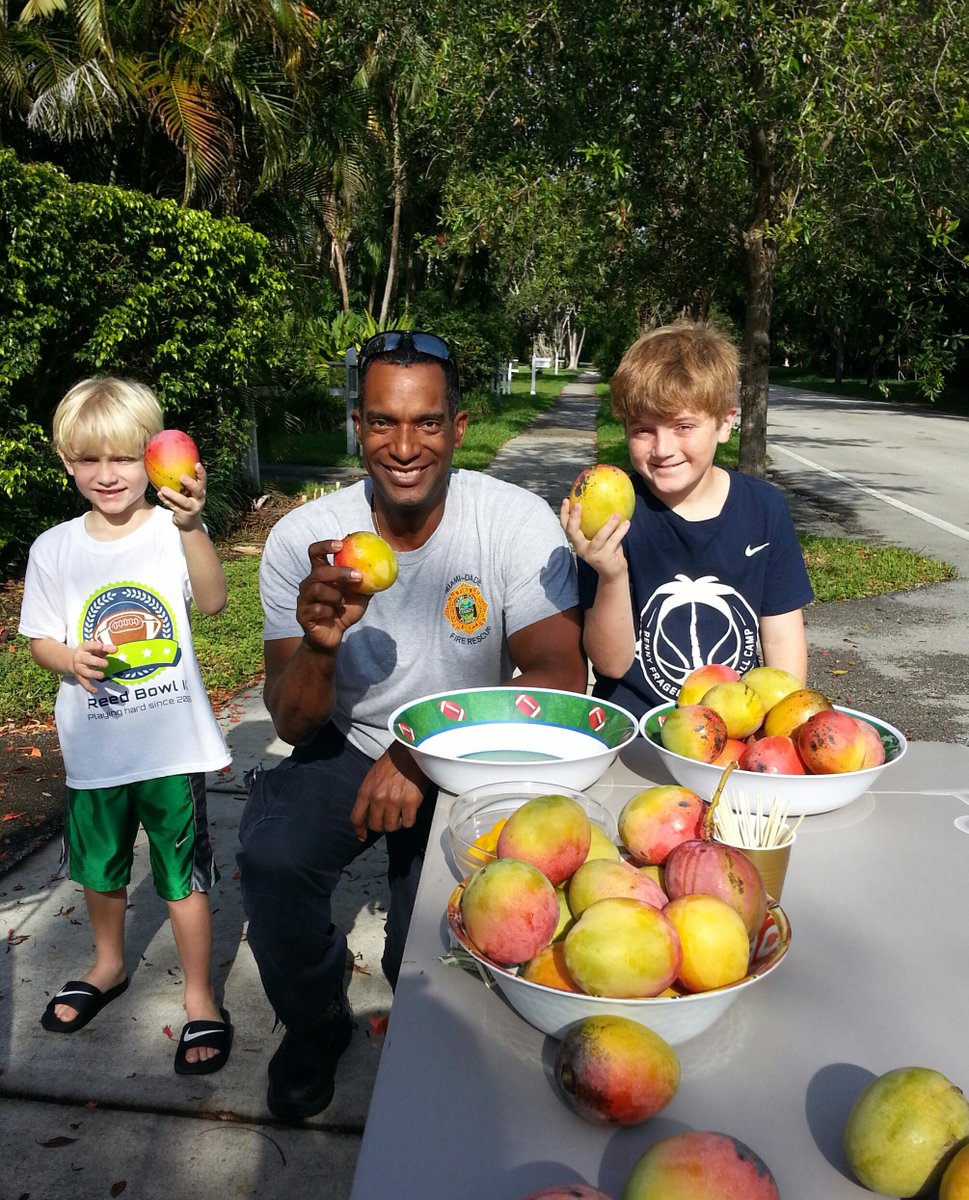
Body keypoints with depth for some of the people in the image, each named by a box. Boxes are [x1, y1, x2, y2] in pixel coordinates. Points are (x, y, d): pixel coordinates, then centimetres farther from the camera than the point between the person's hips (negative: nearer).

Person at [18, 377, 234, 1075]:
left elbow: (214, 601, -27)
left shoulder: (175, 531, -10)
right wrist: (72, 658, -16)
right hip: (94, 748, 4)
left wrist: (190, 527, -42)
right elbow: (40, 639, 6)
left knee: (183, 874, 8)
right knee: (100, 867, 23)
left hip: (172, 743, -4)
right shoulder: (55, 549, -1)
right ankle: (110, 966, 50)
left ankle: (201, 997, 27)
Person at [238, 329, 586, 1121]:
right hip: (349, 749, 2)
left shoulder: (519, 523, -19)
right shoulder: (302, 540, -15)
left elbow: (562, 679, -23)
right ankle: (315, 1024, 9)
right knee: (271, 855, -25)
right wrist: (319, 643, -39)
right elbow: (295, 726, -15)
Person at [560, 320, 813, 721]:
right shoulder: (616, 512, -8)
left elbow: (783, 638, 6)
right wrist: (612, 577, -24)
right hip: (632, 730, -2)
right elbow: (611, 663, -8)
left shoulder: (764, 507, 0)